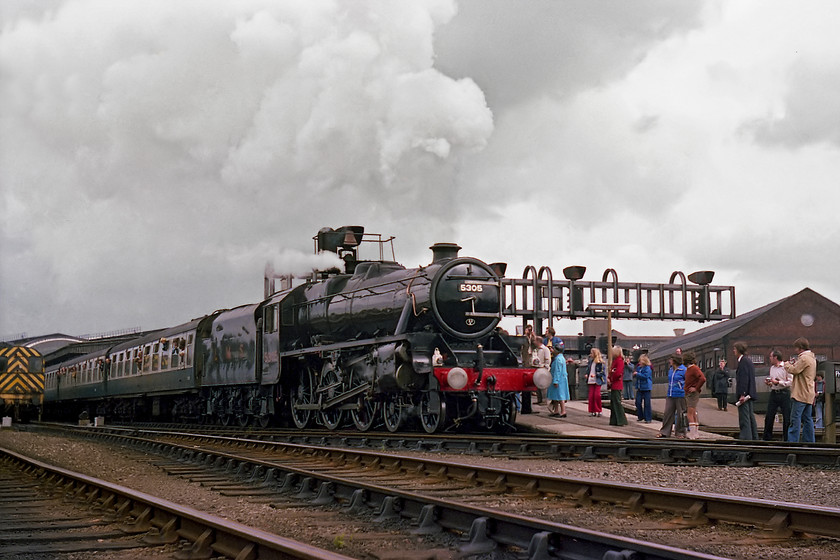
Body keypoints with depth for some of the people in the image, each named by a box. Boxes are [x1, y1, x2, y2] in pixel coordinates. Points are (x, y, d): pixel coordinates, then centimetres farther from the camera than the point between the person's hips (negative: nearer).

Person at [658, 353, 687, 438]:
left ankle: (681, 433, 11)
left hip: (680, 396, -7)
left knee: (680, 414, 1)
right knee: (667, 413, 5)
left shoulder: (683, 370, -9)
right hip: (670, 396, 7)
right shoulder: (670, 370, 13)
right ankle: (664, 432, 9)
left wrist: (686, 390, -9)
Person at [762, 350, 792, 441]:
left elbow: (790, 381, -14)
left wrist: (778, 382, -17)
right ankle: (767, 438, 12)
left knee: (786, 417, -2)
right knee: (769, 416, 5)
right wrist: (768, 382, 8)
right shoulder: (772, 368, 17)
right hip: (773, 393, 7)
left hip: (784, 393, -7)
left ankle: (786, 438, 6)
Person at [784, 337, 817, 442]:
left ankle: (792, 441, -12)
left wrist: (787, 365, 2)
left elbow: (794, 370, -16)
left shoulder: (804, 358, -14)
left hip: (801, 394, -10)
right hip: (809, 394, 10)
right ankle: (809, 441, 12)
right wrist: (794, 365, 13)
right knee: (807, 419, 11)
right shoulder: (812, 358, 19)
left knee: (795, 418, -10)